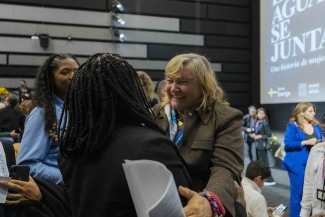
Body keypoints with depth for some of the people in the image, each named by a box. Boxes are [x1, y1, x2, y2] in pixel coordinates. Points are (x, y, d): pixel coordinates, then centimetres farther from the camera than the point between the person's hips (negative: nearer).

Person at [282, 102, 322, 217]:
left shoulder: (316, 127, 11)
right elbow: (288, 144, -12)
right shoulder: (293, 126, -5)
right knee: (297, 193, 2)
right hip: (298, 165, -5)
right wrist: (306, 142, -19)